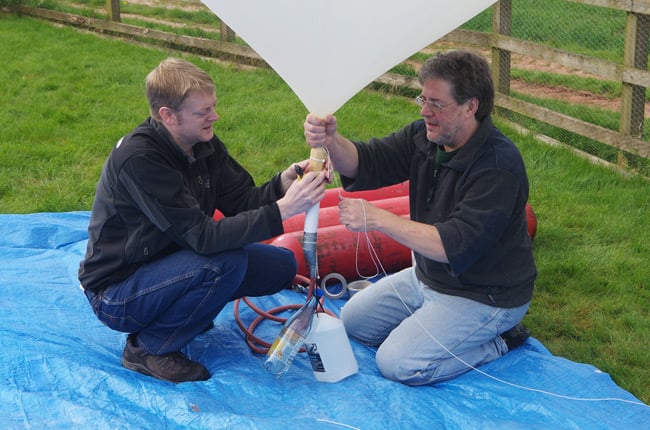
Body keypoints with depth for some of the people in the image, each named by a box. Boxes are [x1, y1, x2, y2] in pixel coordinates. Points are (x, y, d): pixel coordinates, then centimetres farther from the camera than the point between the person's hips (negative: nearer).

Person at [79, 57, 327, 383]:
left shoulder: (203, 145, -3)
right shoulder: (138, 159, -29)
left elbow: (243, 202, -3)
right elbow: (203, 237, -33)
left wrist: (283, 183, -23)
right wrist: (282, 210, -38)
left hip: (165, 263, 8)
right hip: (115, 294, -8)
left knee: (281, 266, -1)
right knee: (227, 262, -32)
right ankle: (149, 348, -11)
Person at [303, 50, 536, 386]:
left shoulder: (499, 166, -30)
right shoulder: (424, 137, -5)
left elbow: (455, 246, -35)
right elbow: (366, 162, -11)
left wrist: (377, 218, -35)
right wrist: (330, 141, -35)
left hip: (482, 295, -9)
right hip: (428, 276, 9)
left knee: (398, 364, -17)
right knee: (353, 321, 14)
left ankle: (498, 342, 1)